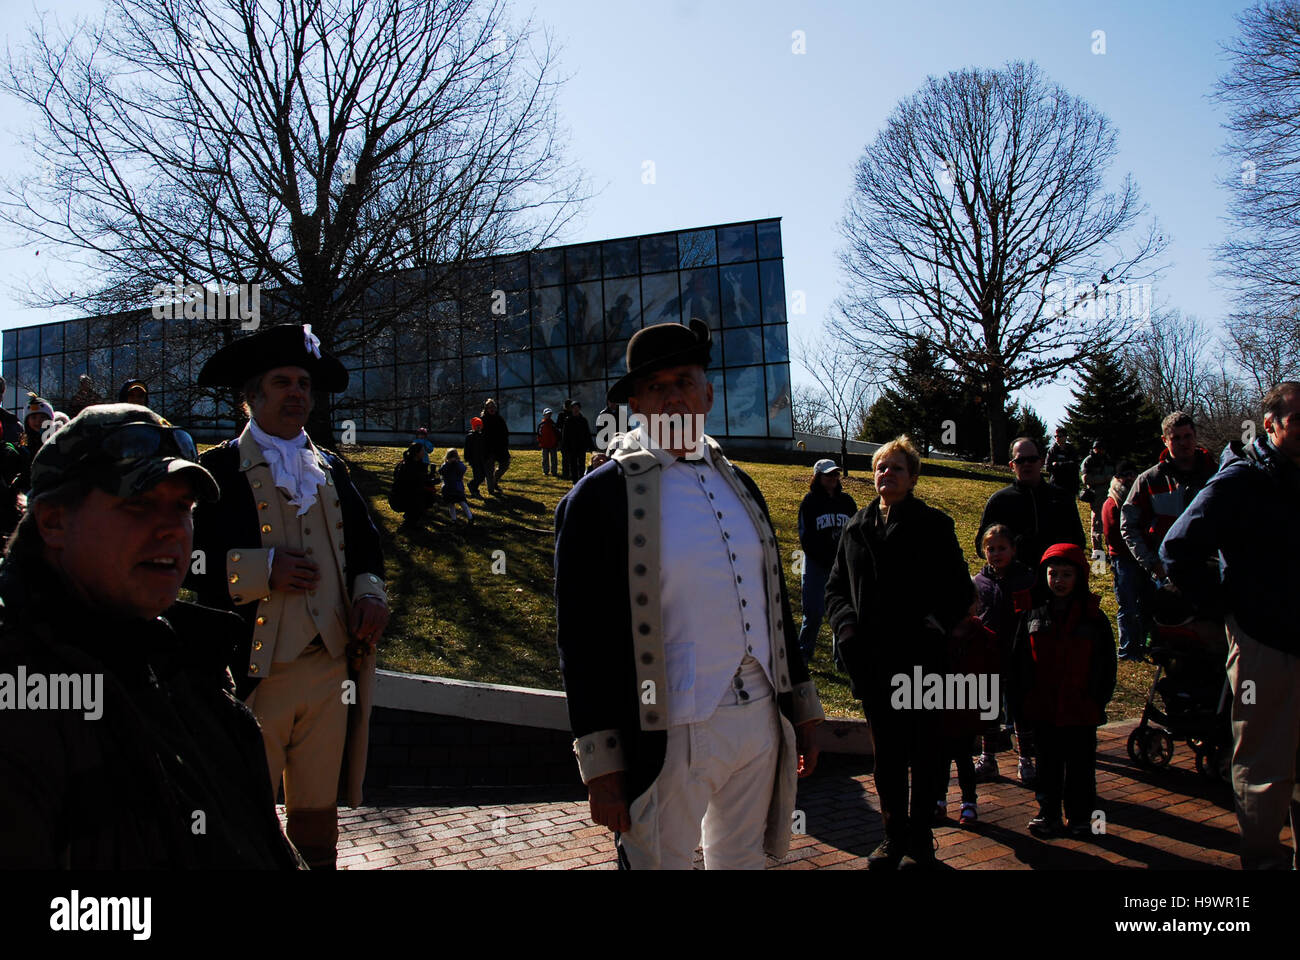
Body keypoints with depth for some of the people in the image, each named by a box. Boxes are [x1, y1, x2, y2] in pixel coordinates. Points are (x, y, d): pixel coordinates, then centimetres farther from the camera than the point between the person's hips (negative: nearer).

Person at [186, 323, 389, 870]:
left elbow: (365, 545, 21)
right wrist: (261, 569, -17)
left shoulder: (331, 471, 16)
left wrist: (370, 593, 2)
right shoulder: (217, 470, 1)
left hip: (331, 670, 4)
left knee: (318, 810, 14)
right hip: (254, 675, -4)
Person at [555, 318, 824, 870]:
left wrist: (801, 711, 15)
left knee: (743, 860, 20)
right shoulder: (600, 495, -7)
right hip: (669, 736, -6)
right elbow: (582, 638, -9)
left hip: (760, 722, 6)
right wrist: (601, 766, -11)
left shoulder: (739, 485, 11)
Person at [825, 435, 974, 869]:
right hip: (870, 663, 4)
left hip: (919, 660, -4)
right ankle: (894, 834, 28)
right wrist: (846, 624, -4)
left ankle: (920, 839, 21)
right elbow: (835, 586, 14)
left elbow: (959, 591, -3)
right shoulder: (856, 529, 11)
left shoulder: (933, 525, -1)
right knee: (886, 754, 14)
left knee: (922, 754, 7)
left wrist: (931, 631, -17)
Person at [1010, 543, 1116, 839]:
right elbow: (1020, 662, 5)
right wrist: (1020, 701, 1)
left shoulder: (1094, 617, -4)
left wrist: (1100, 700, -3)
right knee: (1048, 765, 13)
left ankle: (1079, 816, 26)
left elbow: (1106, 664, 1)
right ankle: (1048, 814, 27)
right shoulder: (1033, 615, 1)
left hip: (1081, 711, -1)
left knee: (1080, 765, 10)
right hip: (1042, 709, 2)